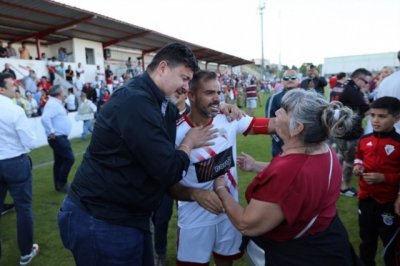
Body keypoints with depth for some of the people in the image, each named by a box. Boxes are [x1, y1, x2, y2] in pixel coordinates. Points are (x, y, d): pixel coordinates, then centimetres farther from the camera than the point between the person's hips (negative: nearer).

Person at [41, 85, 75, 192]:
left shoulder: (56, 103, 15)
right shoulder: (53, 104, -17)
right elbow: (45, 118, -32)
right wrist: (51, 133, -27)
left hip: (60, 137, 10)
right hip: (58, 138, -10)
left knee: (59, 161, 14)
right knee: (69, 159, -9)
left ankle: (58, 184, 22)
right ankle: (62, 183, 1)